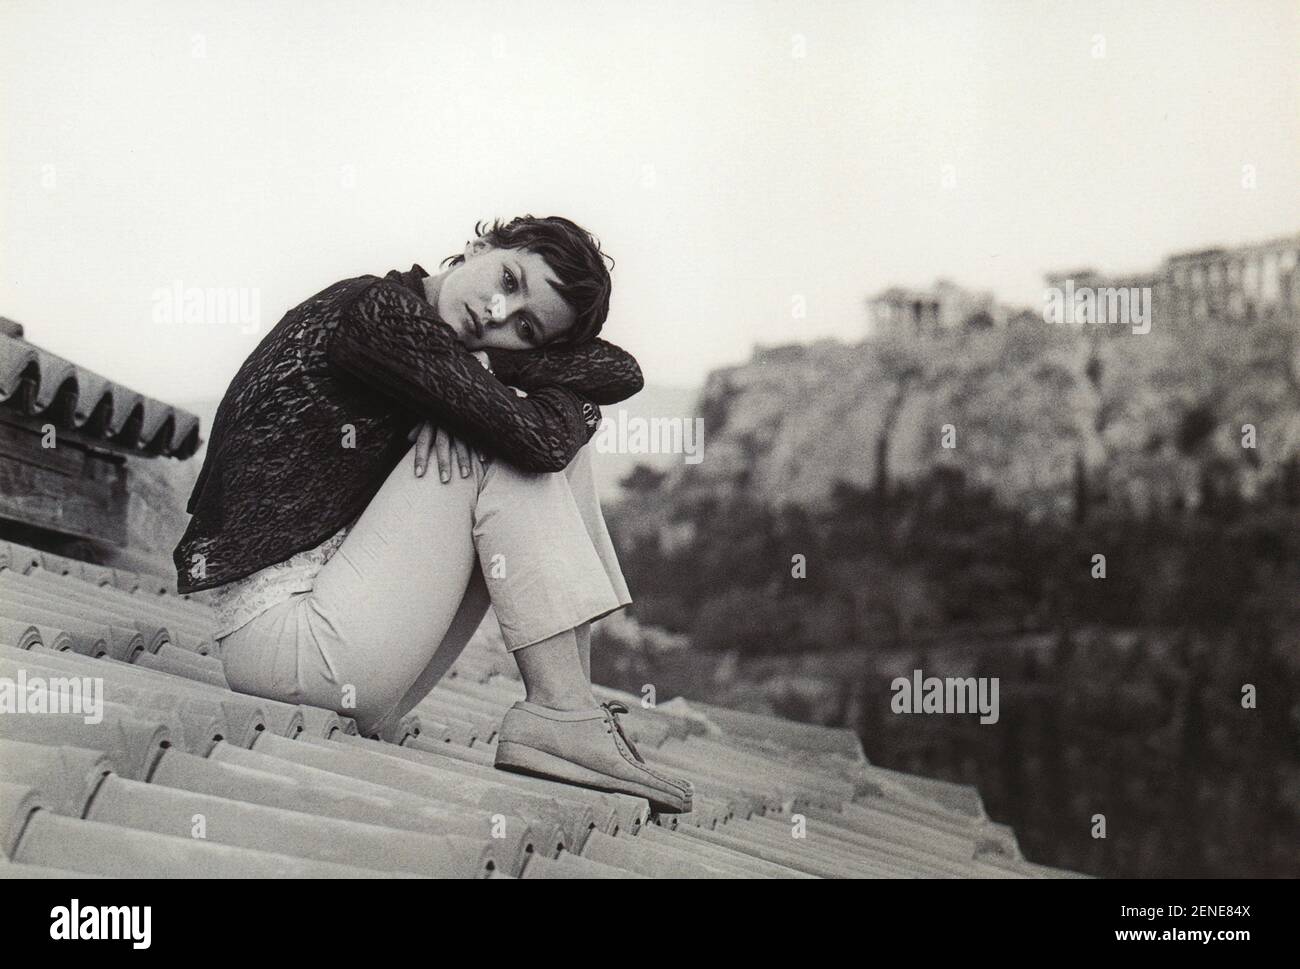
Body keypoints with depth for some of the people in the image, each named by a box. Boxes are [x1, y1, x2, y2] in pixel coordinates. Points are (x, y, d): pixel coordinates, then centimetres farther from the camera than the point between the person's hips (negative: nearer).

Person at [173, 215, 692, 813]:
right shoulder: (374, 310, -14)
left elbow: (619, 373, 5)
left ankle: (574, 703, -3)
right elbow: (538, 436, -23)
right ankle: (559, 715, -12)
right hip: (277, 631, -9)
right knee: (511, 449, -13)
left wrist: (496, 363, -12)